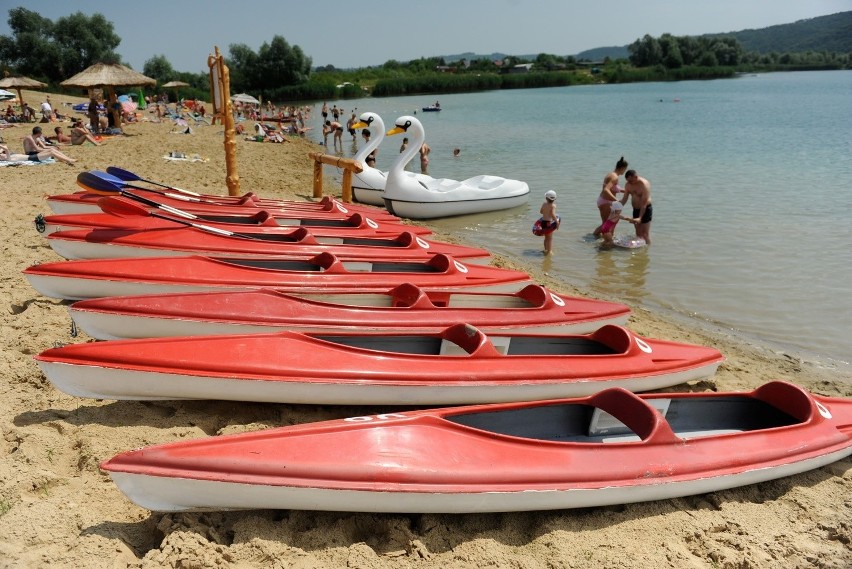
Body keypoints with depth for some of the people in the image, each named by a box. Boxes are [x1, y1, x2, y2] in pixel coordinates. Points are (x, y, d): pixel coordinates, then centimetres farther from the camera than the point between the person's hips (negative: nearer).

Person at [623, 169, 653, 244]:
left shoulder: (644, 184, -23)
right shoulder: (628, 185, -3)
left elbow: (644, 203, -26)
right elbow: (624, 199, 3)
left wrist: (640, 218, -31)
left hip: (646, 210, -7)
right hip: (636, 210, 7)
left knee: (645, 234, -8)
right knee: (638, 233, 10)